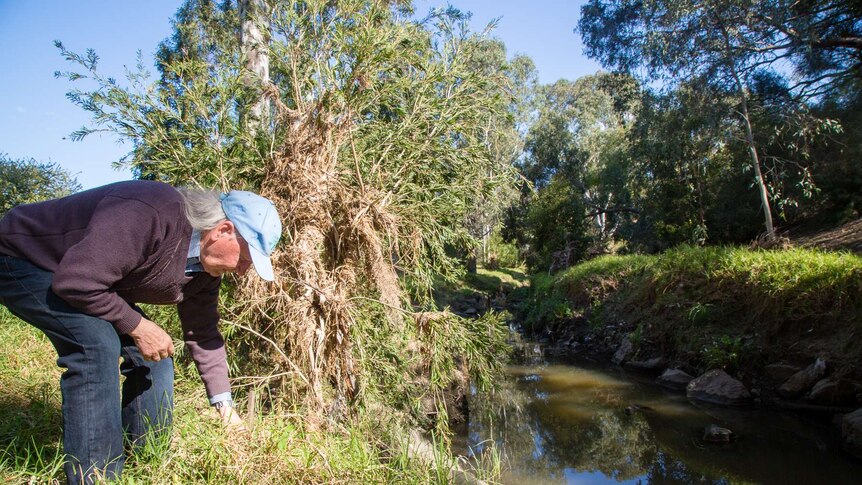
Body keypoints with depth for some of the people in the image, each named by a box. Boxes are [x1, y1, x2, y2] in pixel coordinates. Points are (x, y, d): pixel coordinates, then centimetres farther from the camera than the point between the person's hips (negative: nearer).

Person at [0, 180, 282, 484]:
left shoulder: (206, 264, -8)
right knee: (98, 344, -29)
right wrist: (137, 326, -26)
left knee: (153, 355, 1)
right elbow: (75, 281, -38)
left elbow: (203, 333, -1)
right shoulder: (146, 214, -38)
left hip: (92, 284, 8)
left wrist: (225, 406, -3)